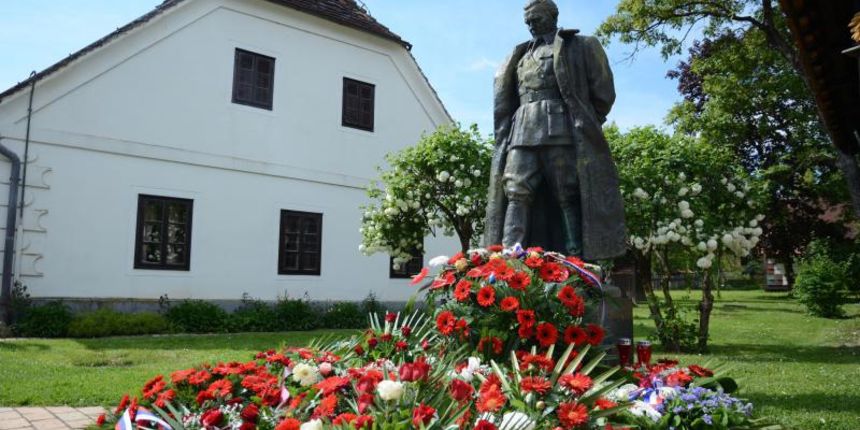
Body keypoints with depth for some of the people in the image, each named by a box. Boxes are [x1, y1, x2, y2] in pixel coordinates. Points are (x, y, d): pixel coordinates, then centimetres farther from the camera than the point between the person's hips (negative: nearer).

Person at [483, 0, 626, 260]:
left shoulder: (578, 46, 14)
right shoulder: (521, 56, 28)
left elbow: (602, 92, 9)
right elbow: (505, 99, 24)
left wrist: (583, 126, 6)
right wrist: (507, 131, 11)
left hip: (561, 131, -4)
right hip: (521, 132, 4)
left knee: (567, 197, -9)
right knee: (516, 193, -12)